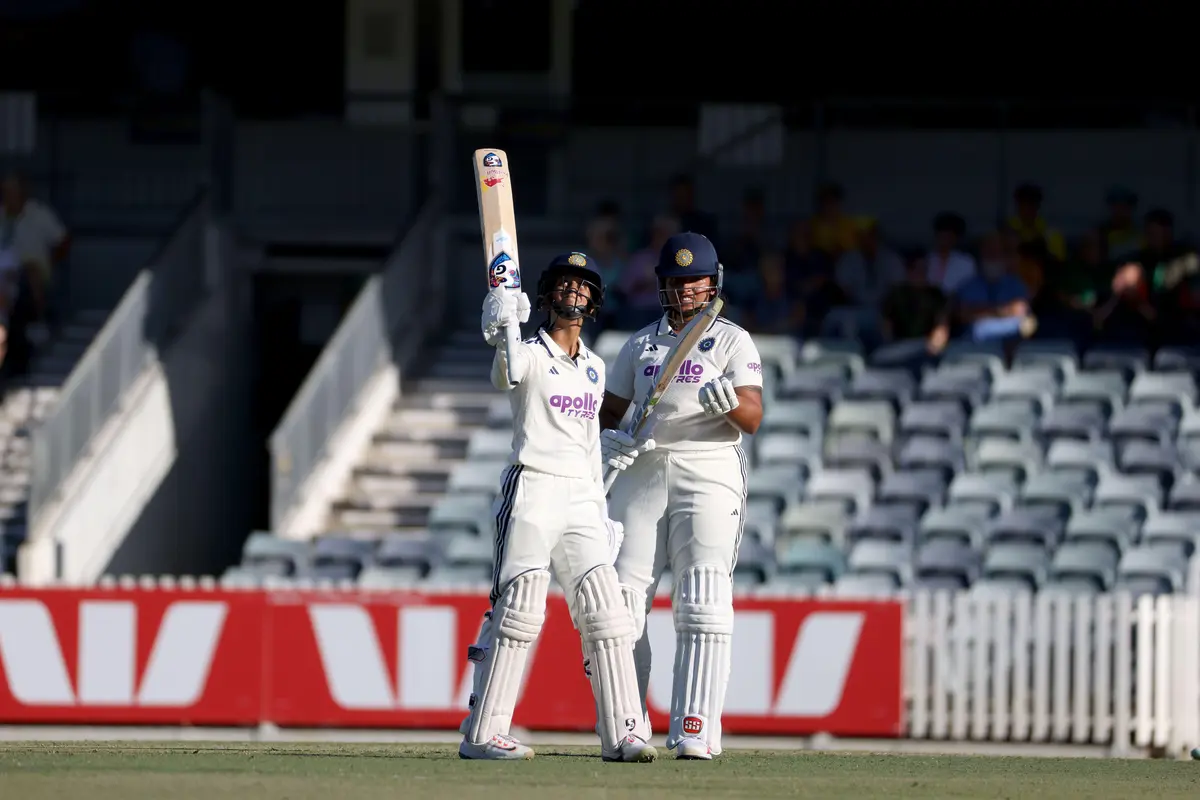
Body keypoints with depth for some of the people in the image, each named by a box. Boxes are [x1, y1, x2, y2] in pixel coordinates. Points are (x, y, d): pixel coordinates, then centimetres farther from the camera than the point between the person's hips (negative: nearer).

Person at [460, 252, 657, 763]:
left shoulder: (594, 368, 18)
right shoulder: (530, 355, -3)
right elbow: (505, 377, -27)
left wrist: (600, 507, 21)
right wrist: (502, 340, -48)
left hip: (580, 497, 6)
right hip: (531, 490, -6)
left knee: (604, 609, -1)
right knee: (519, 606, -14)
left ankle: (623, 733, -1)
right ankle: (483, 733, -13)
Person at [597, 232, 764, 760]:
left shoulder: (732, 341, 3)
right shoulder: (641, 344, 17)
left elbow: (753, 419, -8)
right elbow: (609, 409, 19)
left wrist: (730, 401, -31)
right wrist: (607, 439, -4)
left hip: (708, 474, -4)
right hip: (641, 474, 4)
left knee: (703, 605, -14)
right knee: (623, 597, -1)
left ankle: (695, 732, -19)